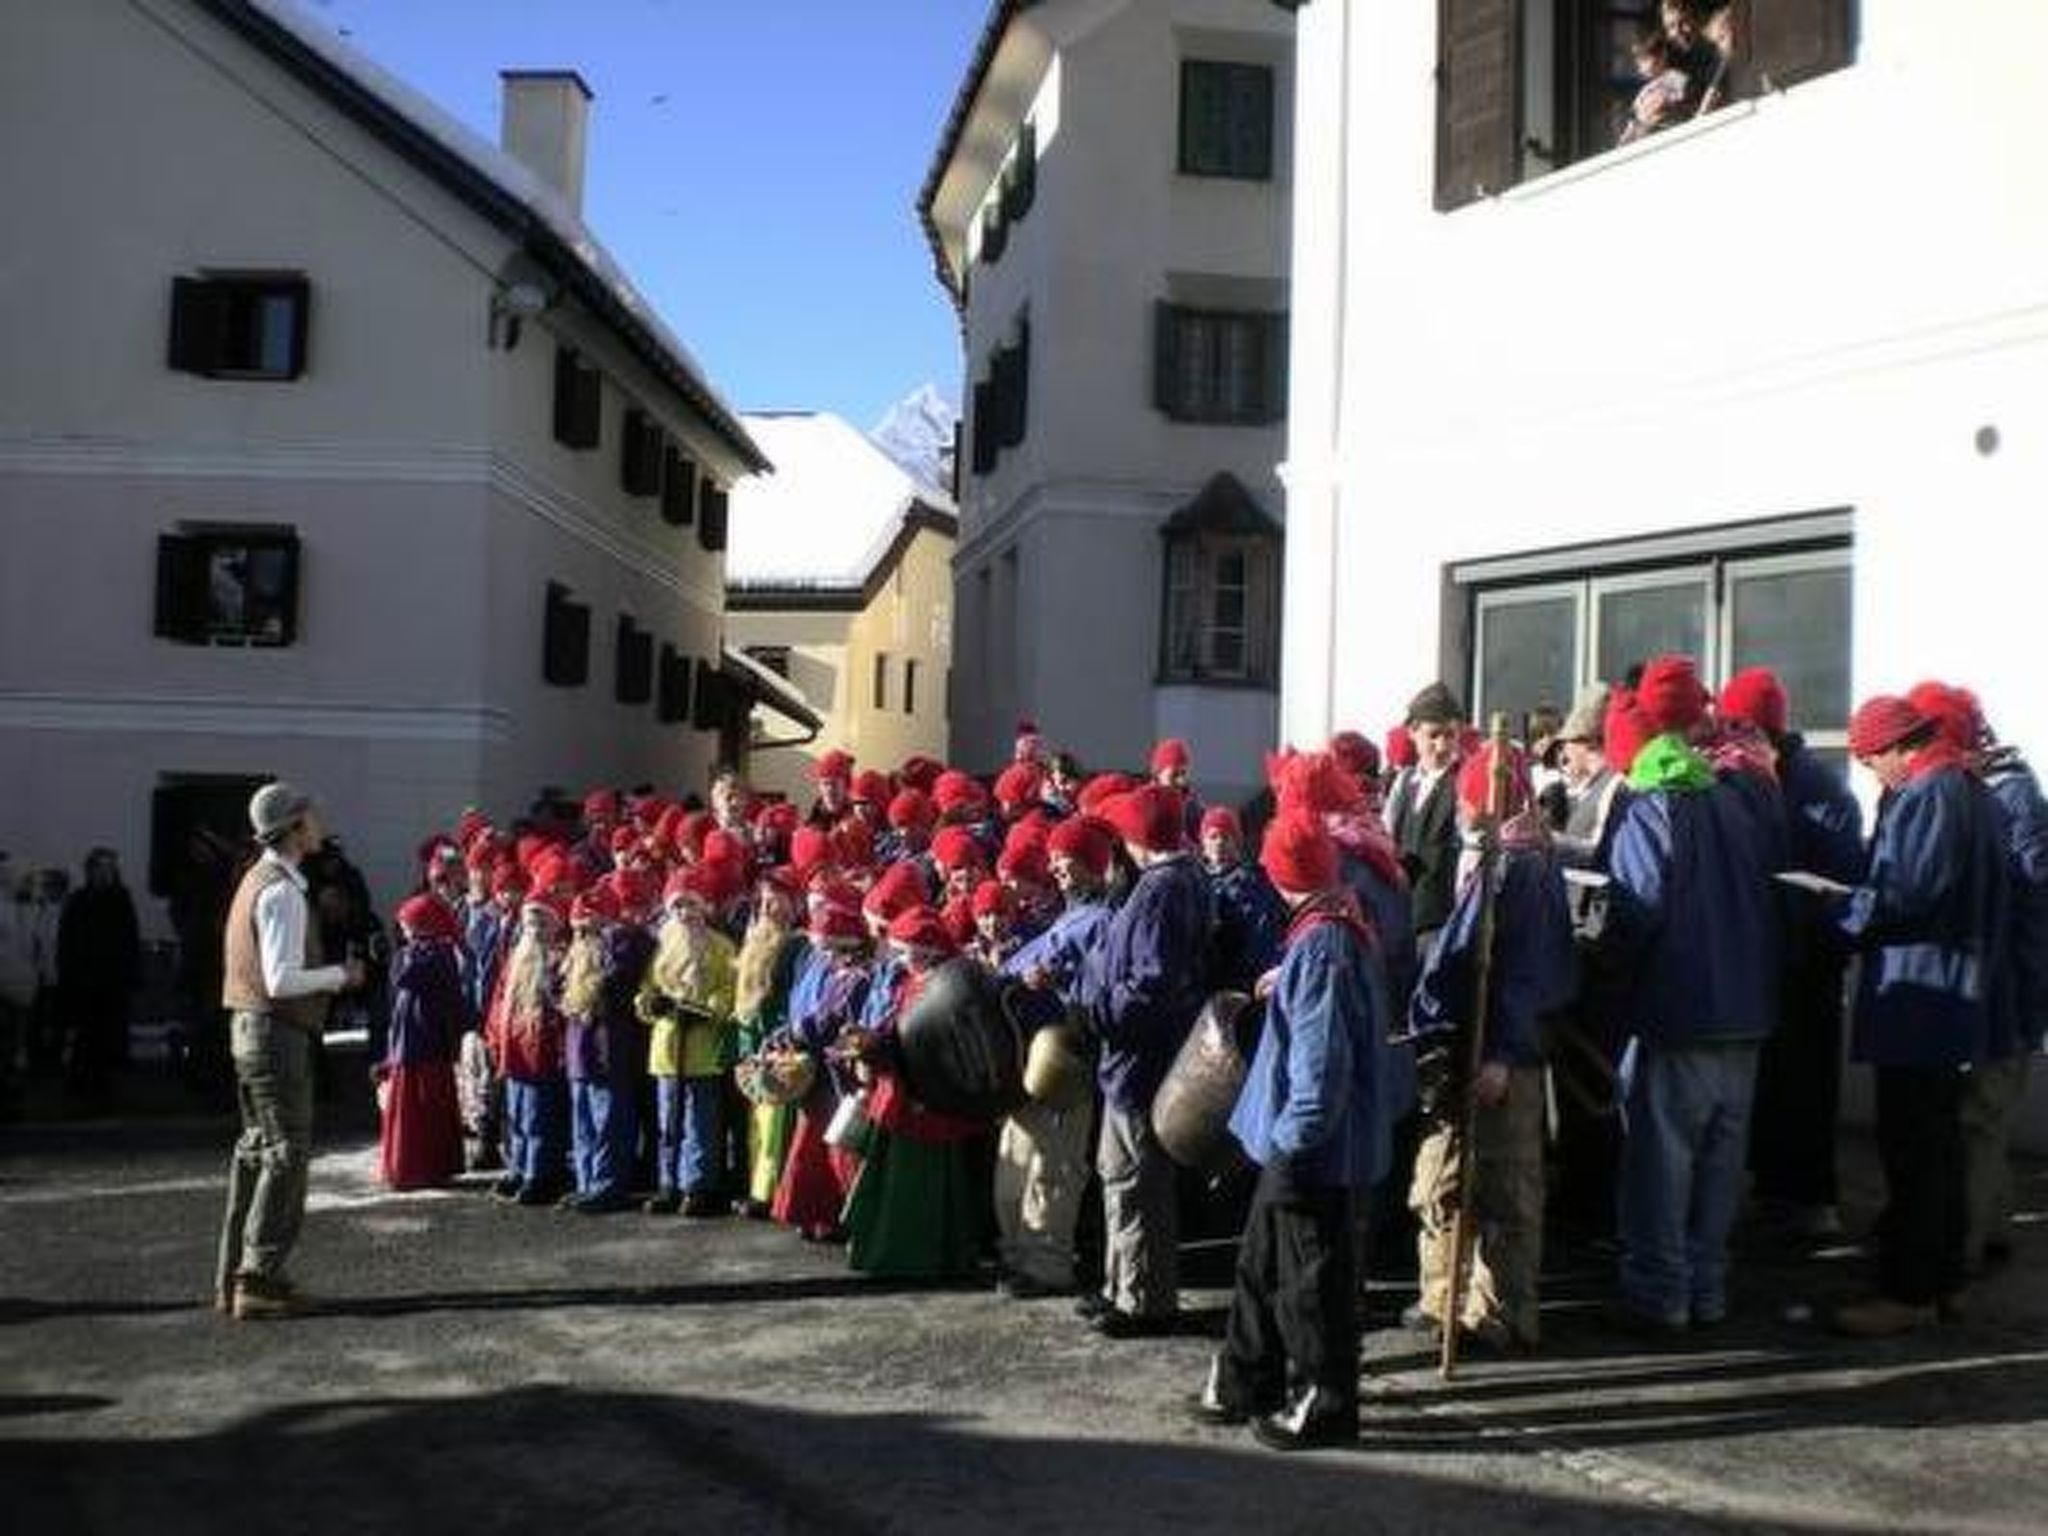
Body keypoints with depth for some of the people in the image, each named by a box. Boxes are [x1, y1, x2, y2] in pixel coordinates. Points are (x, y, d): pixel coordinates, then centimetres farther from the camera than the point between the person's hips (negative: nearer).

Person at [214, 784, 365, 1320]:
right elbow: (281, 979, -24)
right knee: (288, 1154, -5)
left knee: (257, 1150, 15)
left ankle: (234, 1276, 21)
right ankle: (258, 1282, -3)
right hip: (277, 1032, -10)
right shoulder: (283, 891, -18)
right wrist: (340, 975, -11)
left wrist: (327, 975, 15)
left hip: (249, 1028, 10)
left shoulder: (257, 880, 14)